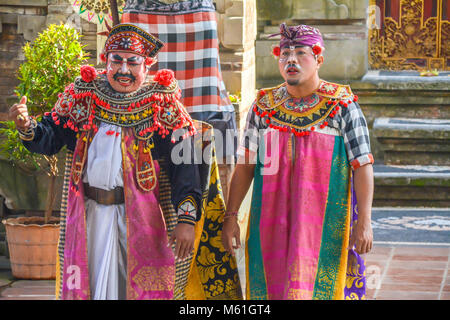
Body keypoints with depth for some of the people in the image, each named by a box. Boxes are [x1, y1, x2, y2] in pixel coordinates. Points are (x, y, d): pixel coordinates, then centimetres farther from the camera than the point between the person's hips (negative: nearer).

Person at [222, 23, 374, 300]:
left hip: (325, 223, -3)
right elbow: (245, 166, 9)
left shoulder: (342, 105, -2)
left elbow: (363, 165, -6)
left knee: (320, 287, -5)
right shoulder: (264, 106, 7)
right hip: (271, 223, 3)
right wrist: (231, 216, 3)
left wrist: (364, 221, -13)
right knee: (273, 287, 4)